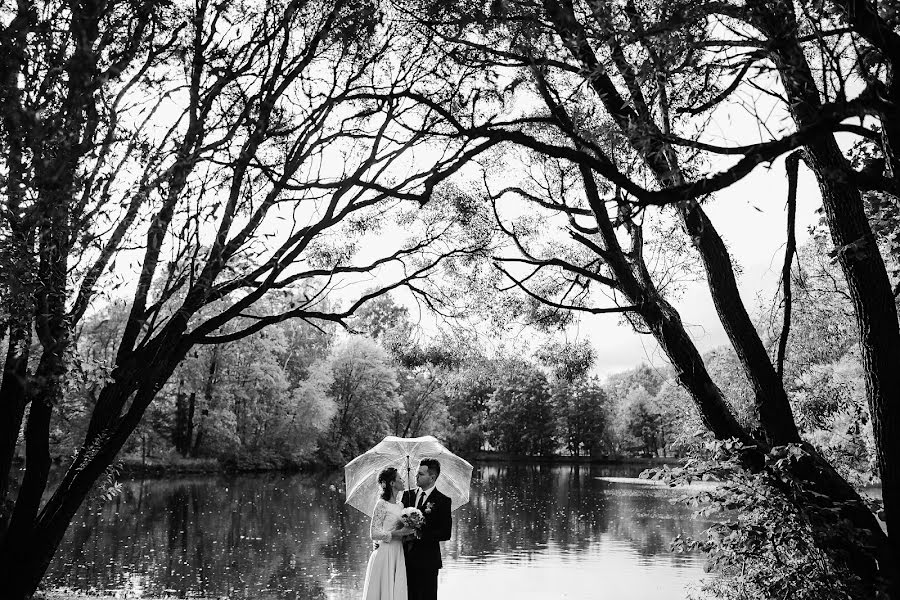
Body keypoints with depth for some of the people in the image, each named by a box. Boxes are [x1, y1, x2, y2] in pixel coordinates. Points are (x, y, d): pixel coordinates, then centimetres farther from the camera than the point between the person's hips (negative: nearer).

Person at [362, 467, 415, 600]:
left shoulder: (399, 506, 12)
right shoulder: (382, 504, -9)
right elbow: (374, 534, -13)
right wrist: (399, 532, -19)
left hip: (399, 554, 7)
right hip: (385, 554, -7)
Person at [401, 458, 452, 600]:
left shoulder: (442, 501, -5)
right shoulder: (408, 495, 10)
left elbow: (445, 534, -10)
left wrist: (420, 535, -18)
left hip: (427, 560, -4)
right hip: (406, 557, 4)